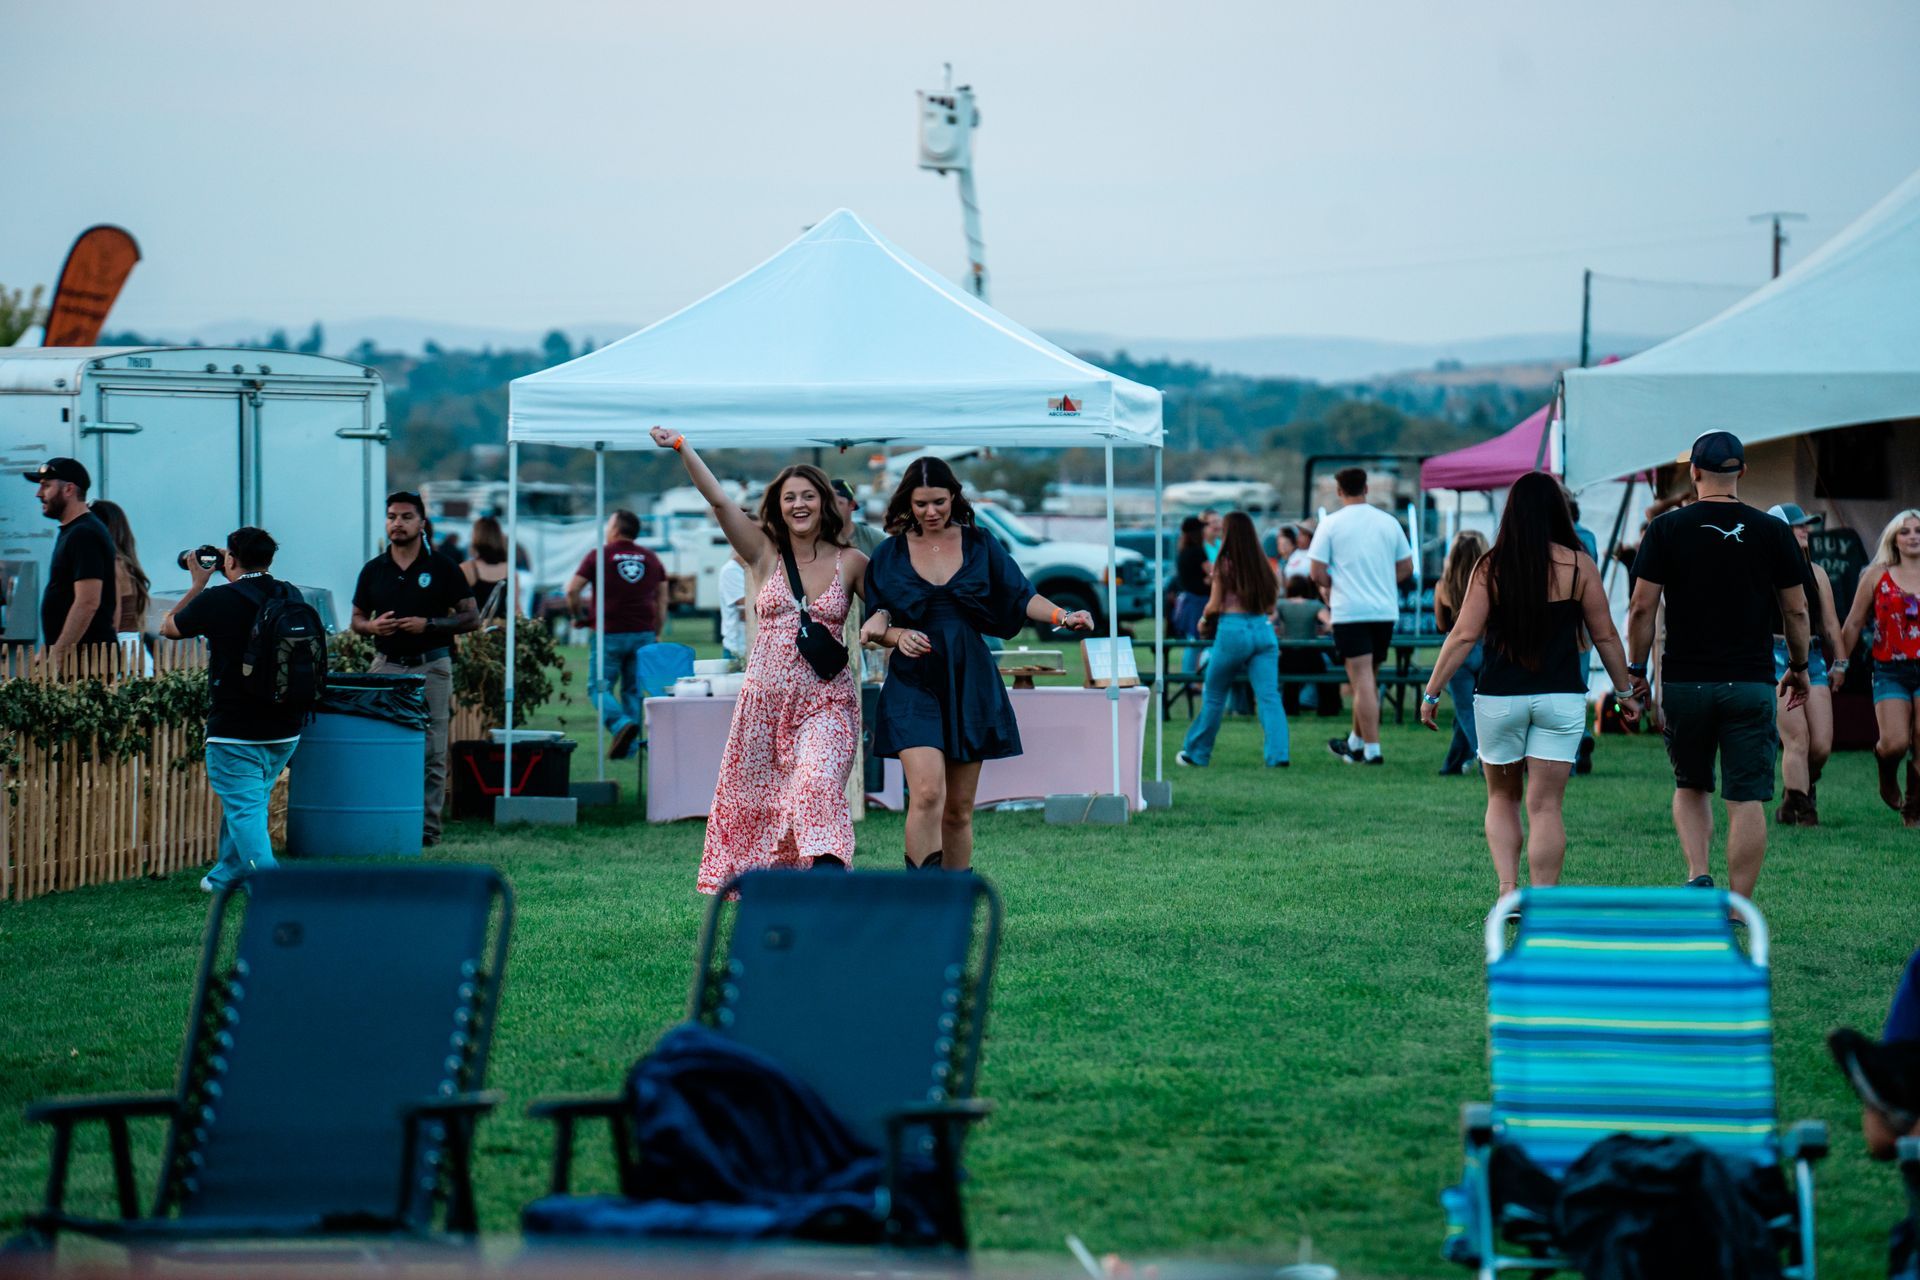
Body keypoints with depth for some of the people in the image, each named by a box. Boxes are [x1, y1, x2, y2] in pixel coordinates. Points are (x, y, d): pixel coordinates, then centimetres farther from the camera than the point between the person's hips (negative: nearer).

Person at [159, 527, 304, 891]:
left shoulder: (217, 601, -12)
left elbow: (168, 628, 7)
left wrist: (198, 584, 17)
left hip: (235, 733, -6)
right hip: (285, 732, 6)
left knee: (245, 812, -6)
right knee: (249, 802, 24)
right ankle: (227, 875, 39)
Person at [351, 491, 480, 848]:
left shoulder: (442, 568, 2)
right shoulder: (373, 570, 10)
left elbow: (471, 618, 1)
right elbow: (357, 620, 17)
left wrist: (429, 624, -13)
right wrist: (373, 626, -7)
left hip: (431, 667, -2)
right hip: (386, 665, 2)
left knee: (431, 753, -2)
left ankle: (428, 828, 2)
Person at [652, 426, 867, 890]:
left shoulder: (850, 563, 2)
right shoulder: (765, 553, 2)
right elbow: (719, 501, -6)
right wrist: (681, 447, -15)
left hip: (826, 700, -2)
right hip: (765, 697, 2)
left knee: (818, 783, -24)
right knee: (754, 799, 9)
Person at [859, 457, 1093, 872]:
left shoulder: (979, 545, 7)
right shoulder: (890, 554, 4)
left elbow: (1020, 596, 3)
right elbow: (874, 626, 7)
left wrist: (1062, 616, -15)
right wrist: (897, 635, -15)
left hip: (970, 685, 2)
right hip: (914, 685, -2)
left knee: (959, 808, 5)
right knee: (927, 793, -19)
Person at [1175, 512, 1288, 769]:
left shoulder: (1224, 565, -3)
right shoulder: (1263, 565, 9)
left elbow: (1215, 606, -3)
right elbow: (1271, 605, 11)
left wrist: (1204, 621, 14)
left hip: (1233, 631, -3)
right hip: (1263, 629, 3)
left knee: (1213, 695, 12)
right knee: (1268, 696, -3)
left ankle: (1197, 753, 22)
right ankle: (1277, 754, -18)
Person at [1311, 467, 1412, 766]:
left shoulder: (1331, 524, -4)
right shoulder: (1389, 522, 7)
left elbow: (1317, 573, -7)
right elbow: (1406, 568, 11)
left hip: (1349, 611, -4)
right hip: (1385, 611, 4)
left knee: (1362, 680, -6)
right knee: (1367, 678, 16)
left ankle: (1372, 749, -9)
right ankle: (1356, 743, 28)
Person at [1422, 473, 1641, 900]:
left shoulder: (1491, 567, -2)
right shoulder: (1578, 565, -1)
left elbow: (1465, 635, -4)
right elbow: (1605, 635, 4)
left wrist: (1432, 691, 2)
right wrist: (1624, 692, 15)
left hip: (1499, 699, 0)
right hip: (1560, 697, 0)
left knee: (1502, 798, 17)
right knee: (1545, 805, 1)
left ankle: (1508, 892, 3)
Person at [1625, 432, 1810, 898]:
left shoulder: (1666, 529, -2)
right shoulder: (1772, 531, 1)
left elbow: (1642, 608, -3)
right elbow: (1796, 610, 5)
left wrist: (1636, 668, 8)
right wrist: (1799, 668, 19)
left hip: (1684, 681, 1)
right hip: (1750, 683, 0)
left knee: (1690, 787, 19)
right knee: (1746, 799, 2)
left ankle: (1697, 875, -1)